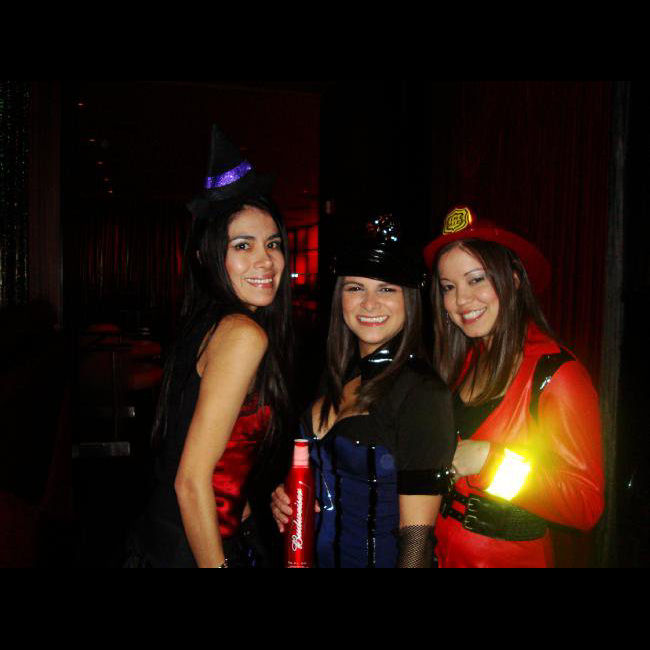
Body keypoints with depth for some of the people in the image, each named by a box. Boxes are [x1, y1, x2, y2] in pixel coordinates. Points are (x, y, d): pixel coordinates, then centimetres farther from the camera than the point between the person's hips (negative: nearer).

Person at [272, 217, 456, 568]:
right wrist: (285, 498, -2)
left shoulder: (422, 390, -21)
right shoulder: (338, 378, 0)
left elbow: (416, 536, -21)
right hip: (312, 555, 7)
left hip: (378, 558, -6)